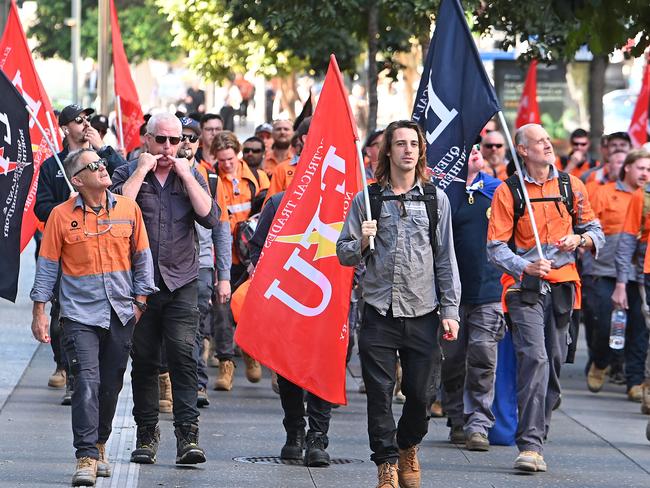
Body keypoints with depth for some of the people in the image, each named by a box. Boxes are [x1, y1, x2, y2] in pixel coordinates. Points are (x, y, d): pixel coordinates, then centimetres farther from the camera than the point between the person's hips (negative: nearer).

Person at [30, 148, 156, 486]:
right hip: (80, 314, -3)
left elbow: (142, 258, 10)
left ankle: (99, 447, 28)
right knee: (87, 383, -13)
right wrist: (39, 311, -1)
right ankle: (87, 458, -15)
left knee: (110, 385, 10)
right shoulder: (61, 216, -4)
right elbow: (47, 265, 1)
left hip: (120, 314, 3)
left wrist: (140, 300, 6)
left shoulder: (128, 209, 2)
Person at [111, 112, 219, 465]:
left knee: (183, 355, -12)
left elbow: (210, 217, -4)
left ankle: (187, 434, -16)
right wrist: (141, 171, -11)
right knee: (143, 361, 4)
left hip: (181, 283, 0)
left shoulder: (191, 176, 11)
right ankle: (147, 433, 15)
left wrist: (186, 175, -7)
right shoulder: (127, 174, 5)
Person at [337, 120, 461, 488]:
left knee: (419, 394, 5)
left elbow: (446, 259, 8)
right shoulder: (367, 199, 5)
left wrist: (450, 310, 3)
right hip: (379, 313, -1)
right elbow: (344, 255, 8)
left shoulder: (436, 199, 7)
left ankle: (409, 448, 30)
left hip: (422, 313, 1)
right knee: (380, 394, -4)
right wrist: (362, 242, -14)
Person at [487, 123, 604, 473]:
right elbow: (496, 247, -5)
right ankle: (530, 445, -21)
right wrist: (527, 267, -21)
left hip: (562, 285, 4)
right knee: (534, 358, -18)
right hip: (525, 287, -4)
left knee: (554, 363, 6)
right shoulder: (507, 192, -1)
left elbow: (596, 233, 15)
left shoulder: (571, 186, 9)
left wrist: (579, 239, -8)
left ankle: (536, 436, 17)